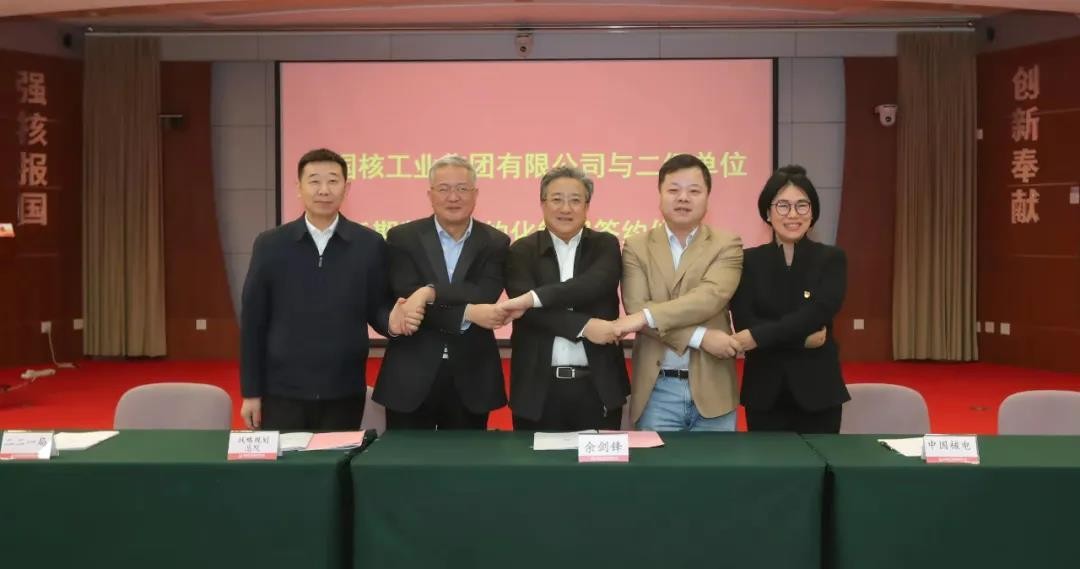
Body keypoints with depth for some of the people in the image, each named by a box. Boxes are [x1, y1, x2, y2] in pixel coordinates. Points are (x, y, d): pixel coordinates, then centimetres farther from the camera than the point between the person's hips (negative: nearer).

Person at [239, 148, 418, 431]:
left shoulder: (370, 245, -1)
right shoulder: (269, 244, 0)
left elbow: (376, 308, 5)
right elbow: (252, 321, 2)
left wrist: (392, 321, -19)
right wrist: (251, 392, 1)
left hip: (344, 393, 0)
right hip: (281, 391, 0)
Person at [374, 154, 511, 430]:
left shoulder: (494, 242, 3)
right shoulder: (403, 238, 0)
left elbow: (485, 297, -13)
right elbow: (407, 299, -13)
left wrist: (431, 292, -24)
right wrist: (468, 313, -20)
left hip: (471, 377, 1)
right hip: (412, 375, -1)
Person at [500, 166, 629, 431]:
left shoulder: (605, 245, 7)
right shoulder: (522, 250, 5)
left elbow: (594, 285, -15)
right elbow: (525, 308, -11)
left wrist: (534, 298, -24)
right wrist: (584, 326, -20)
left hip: (598, 386, 0)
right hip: (539, 387, 0)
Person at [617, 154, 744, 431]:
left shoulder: (727, 245, 3)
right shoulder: (636, 247, 4)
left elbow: (711, 296, -15)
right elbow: (636, 308, -10)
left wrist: (648, 317, -24)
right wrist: (700, 337, -18)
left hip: (713, 390, 0)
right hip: (657, 391, 0)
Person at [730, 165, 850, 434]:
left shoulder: (831, 258, 1)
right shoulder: (749, 261, 2)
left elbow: (819, 314, -15)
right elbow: (744, 324, -8)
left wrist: (759, 336, -22)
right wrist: (804, 337, -14)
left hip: (818, 390, 0)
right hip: (765, 392, 0)